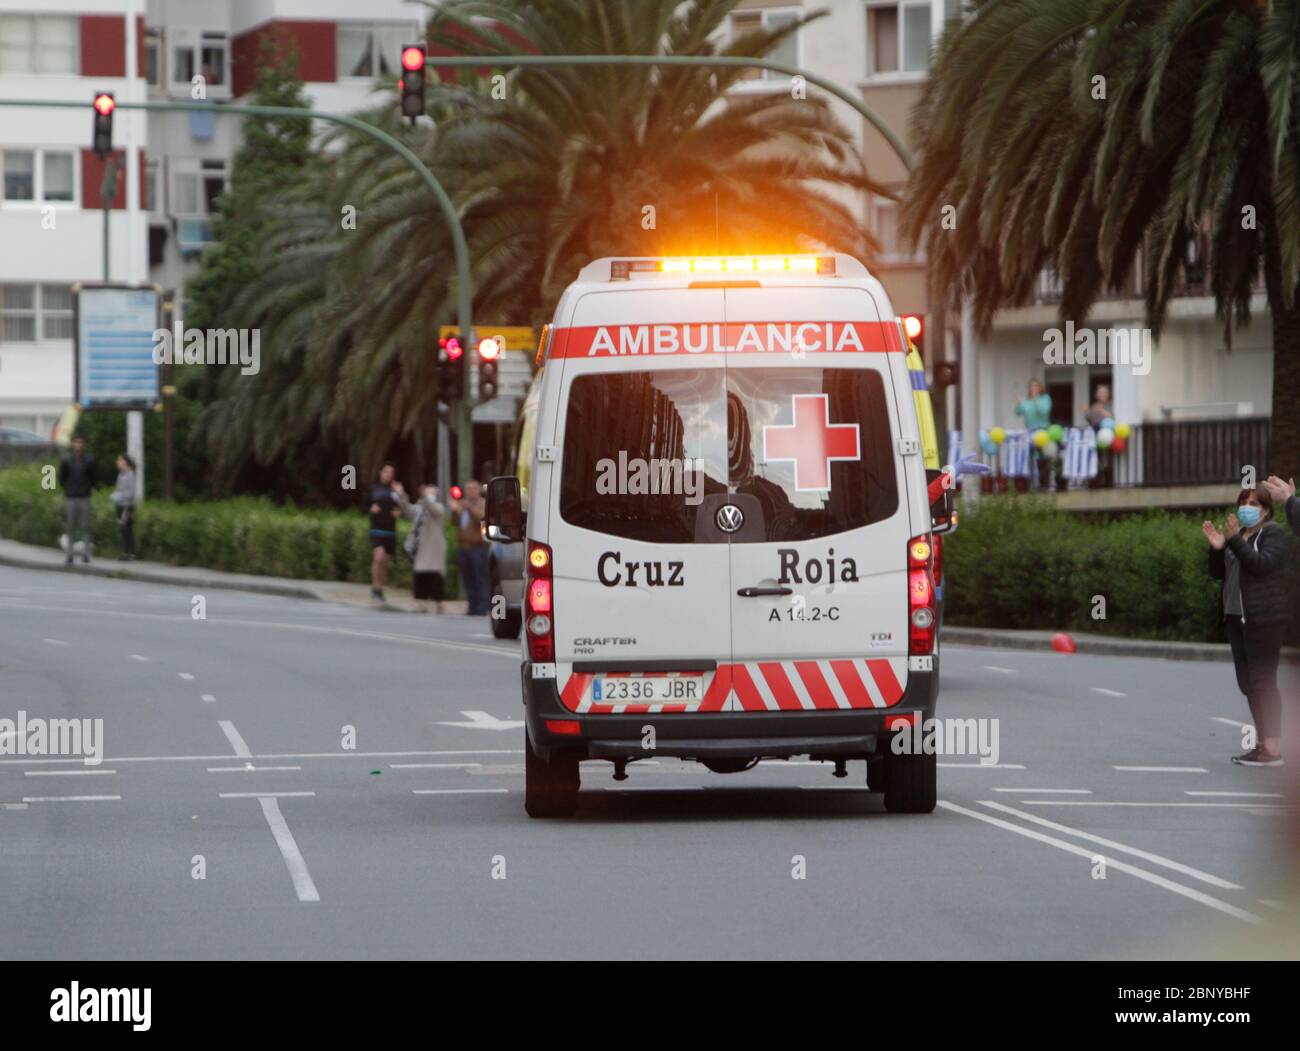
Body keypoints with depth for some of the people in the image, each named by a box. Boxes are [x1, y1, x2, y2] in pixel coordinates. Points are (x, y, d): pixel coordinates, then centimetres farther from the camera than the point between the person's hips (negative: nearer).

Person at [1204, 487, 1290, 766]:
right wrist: (1217, 547, -3)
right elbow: (1218, 573, 15)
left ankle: (1273, 747, -9)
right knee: (1247, 682, 10)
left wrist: (1235, 541, -25)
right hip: (1237, 617, 8)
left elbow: (1262, 564, -21)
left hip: (1264, 618, -8)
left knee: (1262, 680, -10)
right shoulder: (1238, 534, 17)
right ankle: (1262, 743, 16)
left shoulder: (1273, 533, -4)